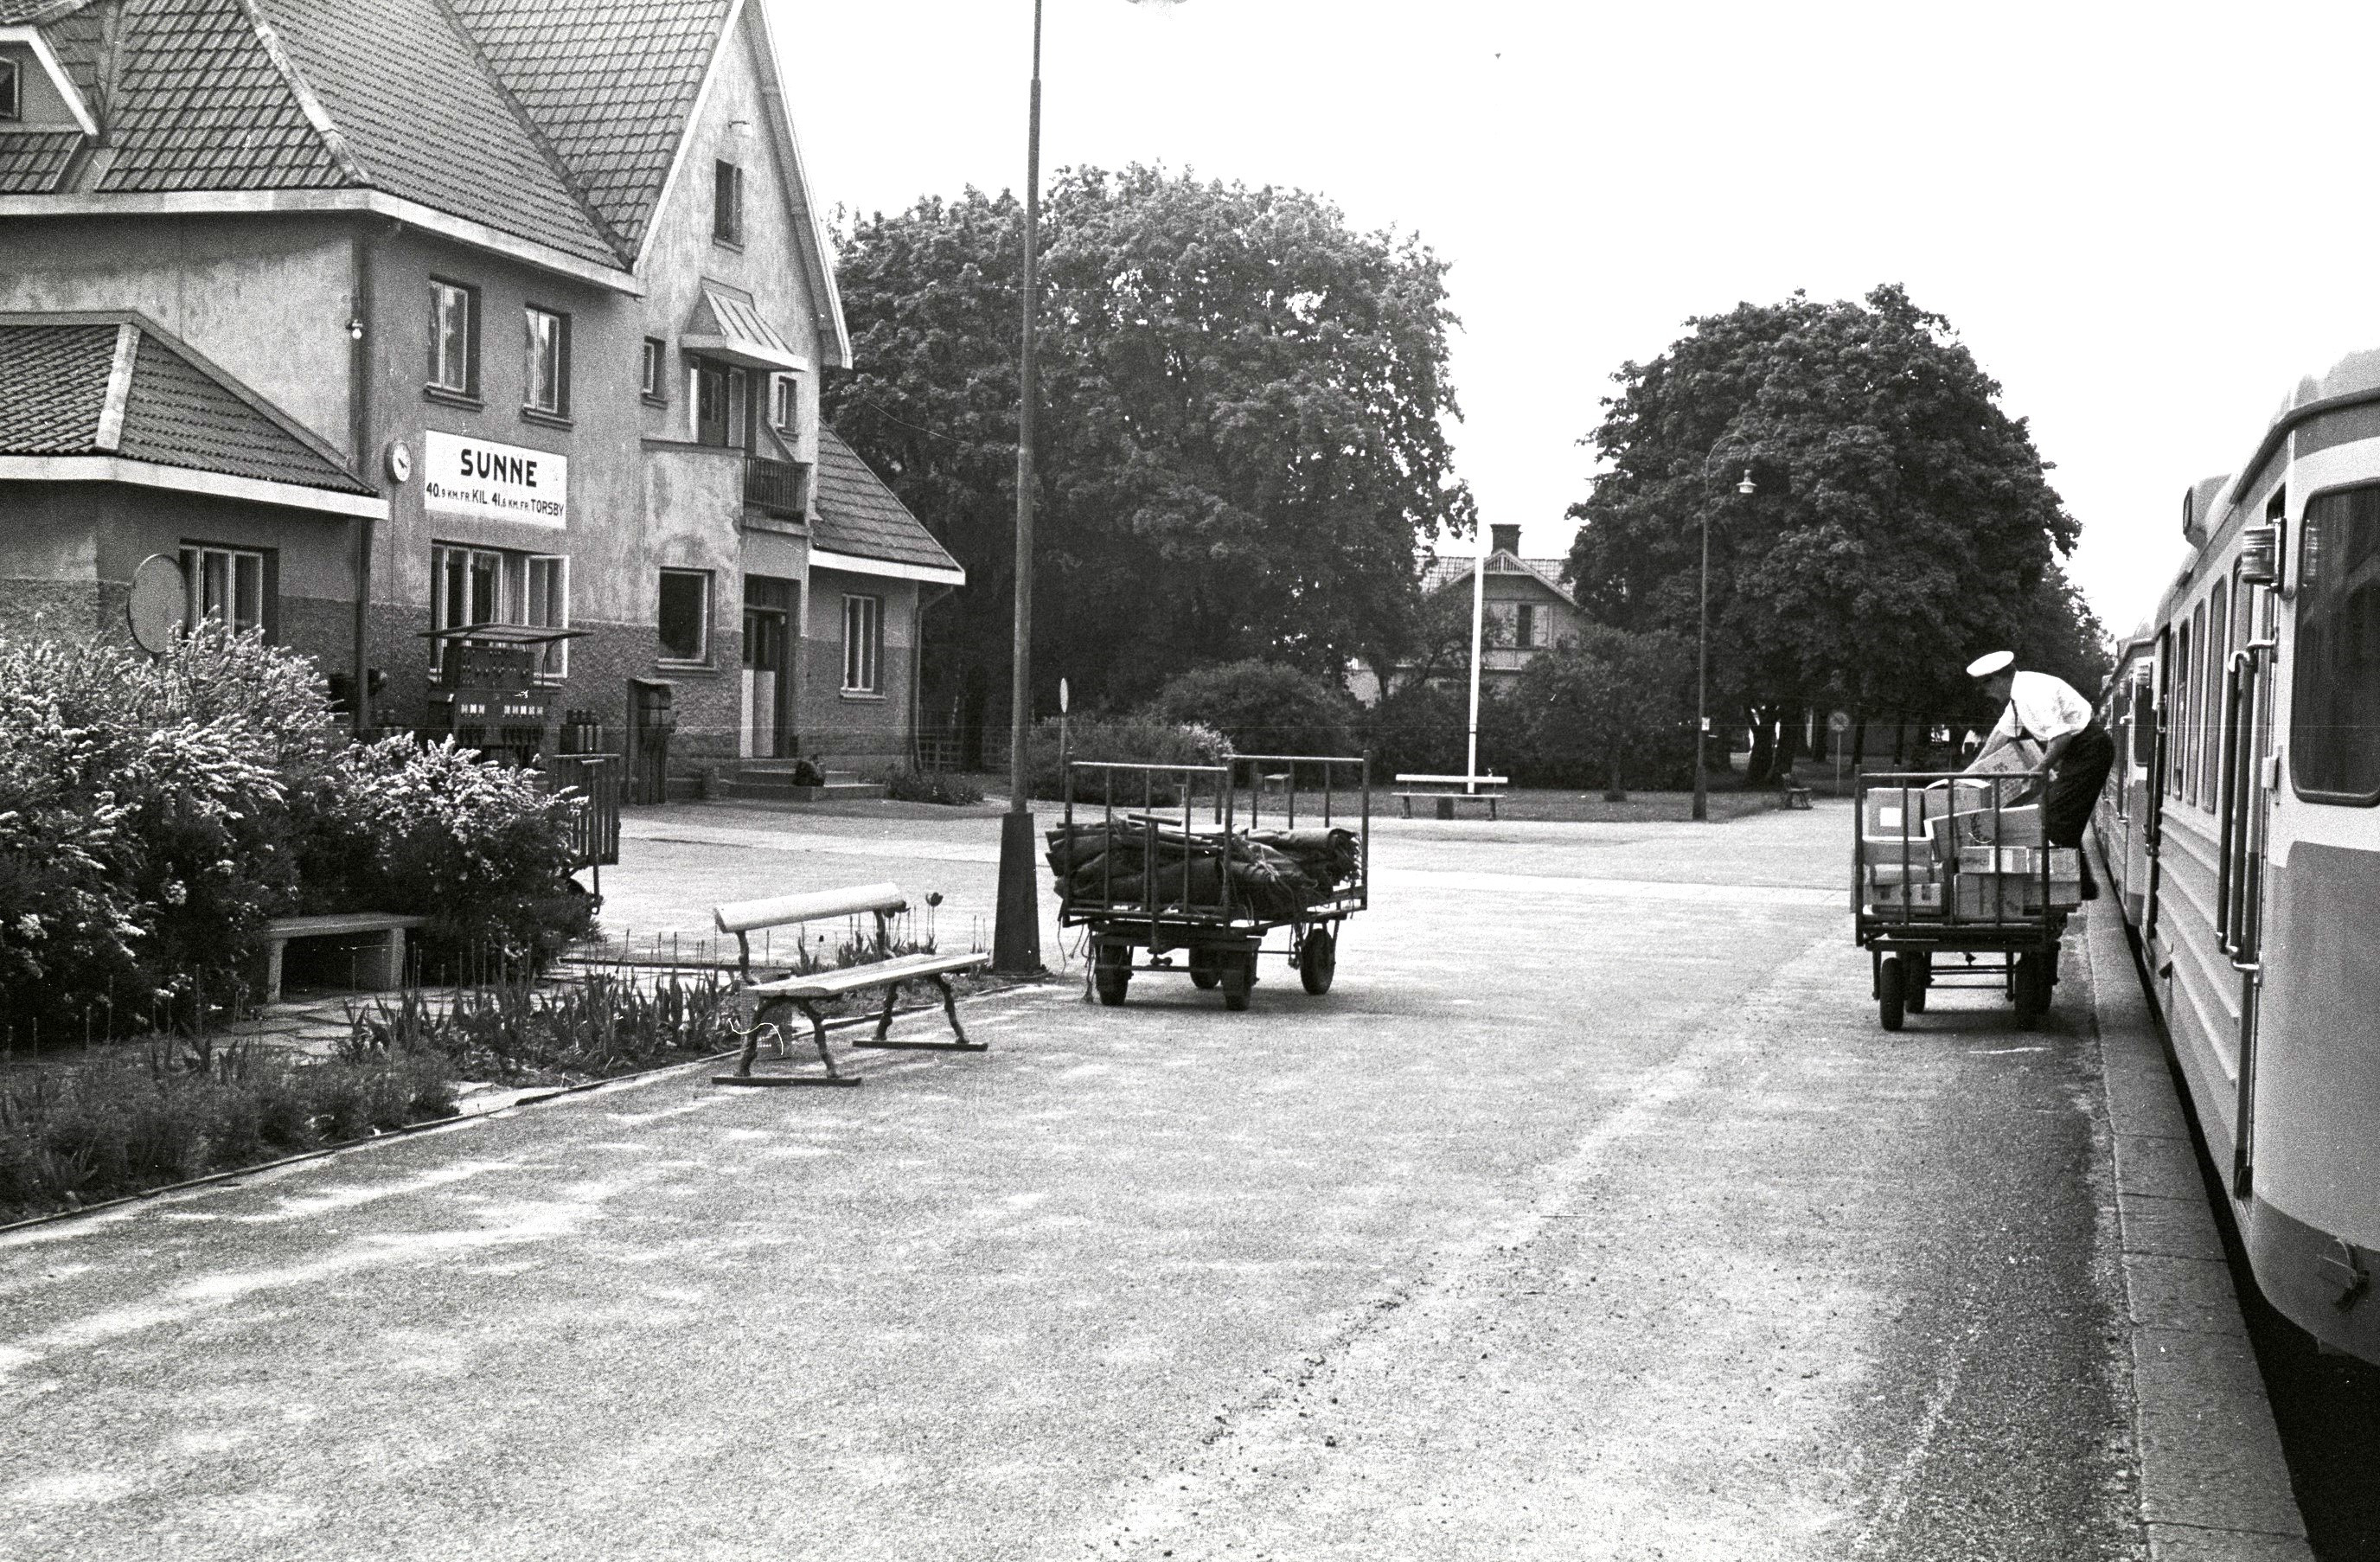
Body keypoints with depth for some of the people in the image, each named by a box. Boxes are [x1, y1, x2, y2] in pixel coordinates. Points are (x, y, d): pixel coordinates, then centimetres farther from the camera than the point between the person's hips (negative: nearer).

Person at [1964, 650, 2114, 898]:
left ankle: (2082, 888, -6)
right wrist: (1976, 766, 22)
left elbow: (2061, 735, -28)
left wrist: (2040, 770, -20)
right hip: (2074, 753, 11)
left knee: (2059, 822, -11)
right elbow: (2003, 731, 21)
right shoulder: (2019, 693, 11)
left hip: (2089, 749, -11)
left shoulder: (2032, 694, -22)